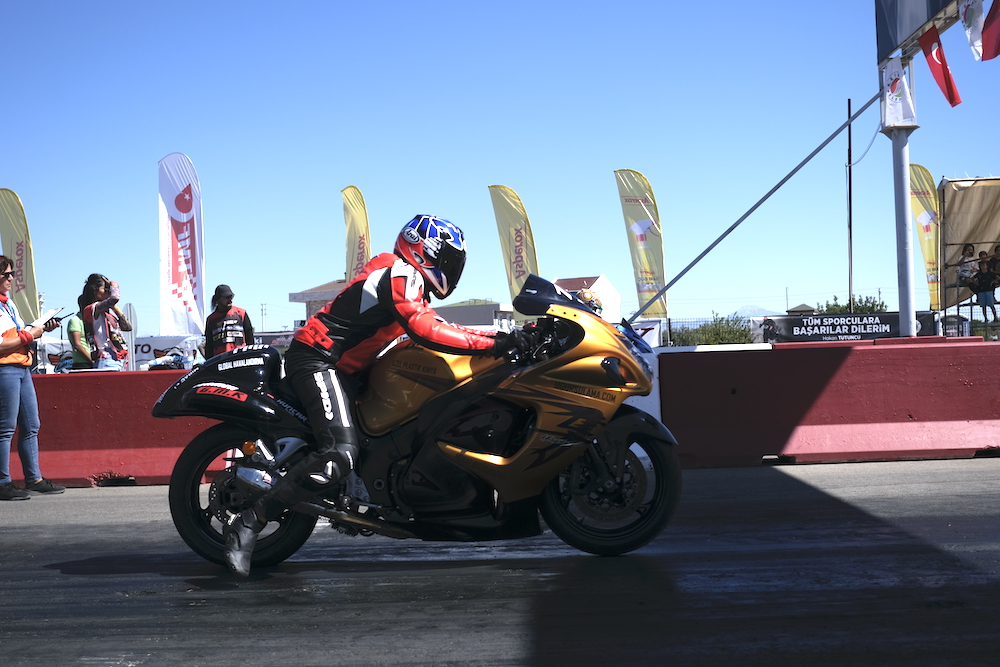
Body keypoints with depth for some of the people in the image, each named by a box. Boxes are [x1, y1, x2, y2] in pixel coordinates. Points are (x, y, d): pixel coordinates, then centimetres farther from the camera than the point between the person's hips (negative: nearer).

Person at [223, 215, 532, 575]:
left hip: (340, 366, 11)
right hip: (317, 360, -11)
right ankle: (248, 524, -23)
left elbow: (433, 325, 17)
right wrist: (495, 343, -25)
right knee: (339, 453, -27)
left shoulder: (407, 278, 18)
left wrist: (500, 337, 9)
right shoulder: (400, 274, -13)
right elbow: (425, 332, -26)